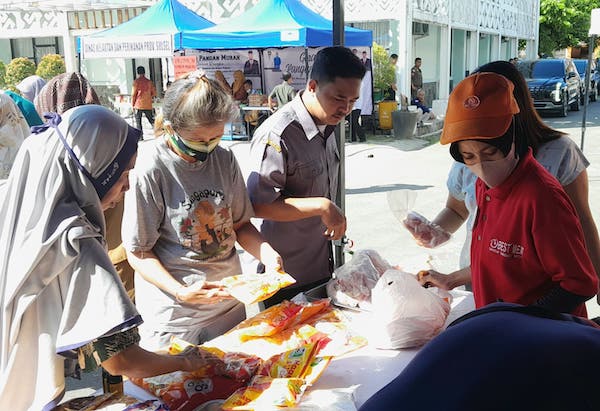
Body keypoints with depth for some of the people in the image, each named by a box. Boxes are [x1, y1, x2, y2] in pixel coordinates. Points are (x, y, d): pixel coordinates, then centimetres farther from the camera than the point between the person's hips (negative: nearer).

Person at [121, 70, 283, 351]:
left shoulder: (224, 159, -2)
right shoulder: (149, 169, -19)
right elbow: (138, 252, -13)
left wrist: (266, 252, -12)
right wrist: (180, 291, -26)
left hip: (228, 303, 6)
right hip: (173, 314, -5)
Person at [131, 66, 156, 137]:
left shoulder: (136, 82, -5)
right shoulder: (149, 82, 4)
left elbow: (133, 94, -6)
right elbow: (154, 93, 6)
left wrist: (132, 104, 2)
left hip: (138, 105, -3)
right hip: (148, 105, 3)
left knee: (138, 122, 4)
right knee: (151, 120, 11)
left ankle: (140, 136, 0)